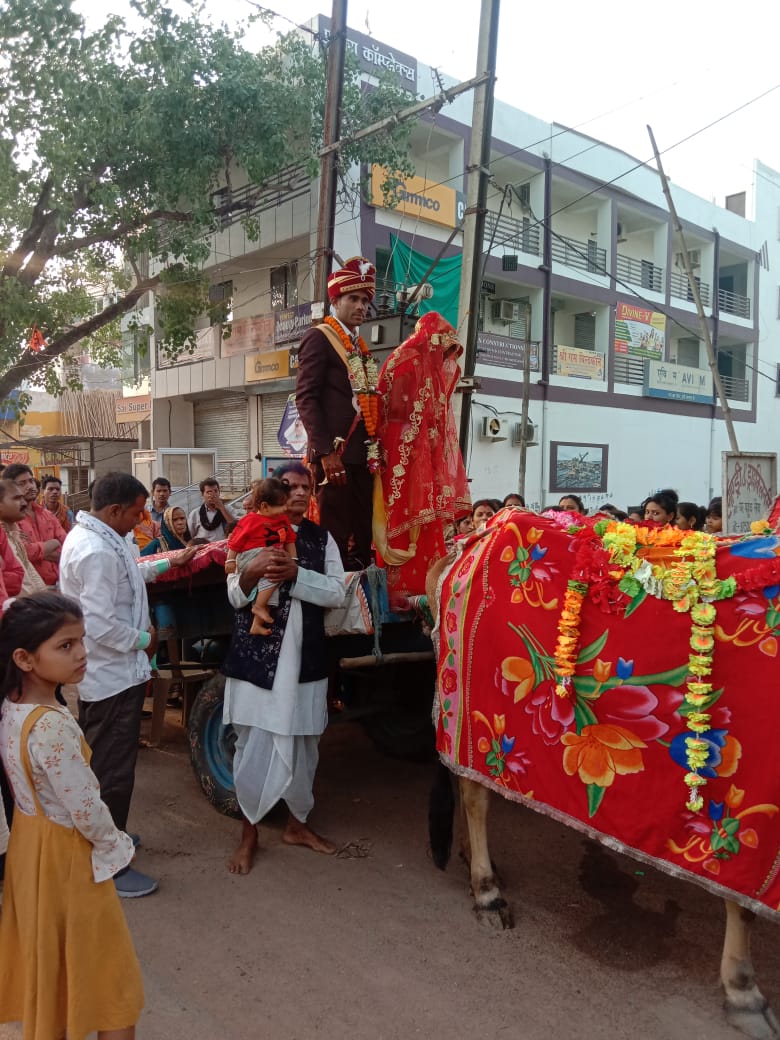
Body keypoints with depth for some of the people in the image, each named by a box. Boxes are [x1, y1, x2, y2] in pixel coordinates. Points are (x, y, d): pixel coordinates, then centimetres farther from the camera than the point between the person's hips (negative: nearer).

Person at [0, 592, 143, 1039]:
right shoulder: (53, 725, -33)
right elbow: (85, 809, -27)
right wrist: (116, 845, -8)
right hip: (67, 853, -8)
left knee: (47, 954, 26)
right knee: (103, 966, 10)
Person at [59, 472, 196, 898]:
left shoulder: (92, 535, 7)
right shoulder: (96, 552, -27)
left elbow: (123, 574, 25)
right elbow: (101, 625, -30)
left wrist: (167, 563, 20)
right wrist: (144, 639, -15)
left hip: (100, 673, 11)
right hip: (113, 677, -11)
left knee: (100, 765, 23)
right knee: (113, 773, 2)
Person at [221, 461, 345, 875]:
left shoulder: (321, 538, 6)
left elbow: (337, 593, -5)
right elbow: (235, 595, -5)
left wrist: (295, 574, -20)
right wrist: (254, 570, -27)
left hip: (305, 659, 3)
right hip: (256, 657, -3)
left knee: (302, 745, 14)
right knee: (254, 747, 3)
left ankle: (297, 824, 33)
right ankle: (248, 834, 20)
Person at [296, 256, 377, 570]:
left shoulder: (360, 346, 22)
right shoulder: (318, 337, -1)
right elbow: (306, 397, -11)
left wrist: (374, 450, 15)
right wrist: (326, 451, -19)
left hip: (362, 454, 8)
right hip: (335, 452, -8)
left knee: (364, 536, 8)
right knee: (335, 536, -6)